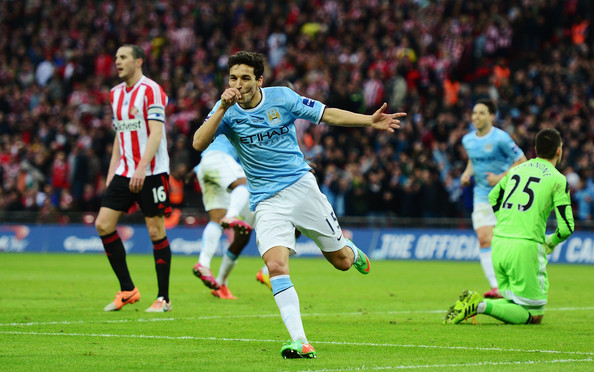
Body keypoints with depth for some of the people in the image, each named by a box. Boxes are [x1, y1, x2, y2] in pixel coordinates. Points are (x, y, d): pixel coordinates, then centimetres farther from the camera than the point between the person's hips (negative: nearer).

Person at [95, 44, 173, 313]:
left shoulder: (151, 90, -9)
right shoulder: (116, 94, 15)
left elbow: (156, 132, -16)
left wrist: (142, 168, -24)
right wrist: (112, 172, 16)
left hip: (151, 172, -8)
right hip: (125, 172, 8)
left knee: (156, 231, -4)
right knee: (103, 224, -2)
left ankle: (164, 298, 3)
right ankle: (127, 290, 7)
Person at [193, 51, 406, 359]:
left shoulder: (281, 97, -3)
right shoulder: (227, 110, -4)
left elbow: (328, 114, 2)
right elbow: (199, 143, -18)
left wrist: (370, 121, -7)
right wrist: (223, 108, -27)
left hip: (301, 186, 1)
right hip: (266, 202, -1)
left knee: (341, 261, 8)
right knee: (276, 266, -23)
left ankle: (353, 253, 47)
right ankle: (300, 342, -24)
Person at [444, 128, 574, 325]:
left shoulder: (516, 169, 16)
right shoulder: (558, 179, -2)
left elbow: (493, 197, 30)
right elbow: (566, 227, -5)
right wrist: (552, 242, 16)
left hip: (499, 242, 7)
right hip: (525, 247, -7)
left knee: (515, 304, 20)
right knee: (534, 316, -1)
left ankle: (472, 303, -6)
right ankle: (482, 305, -22)